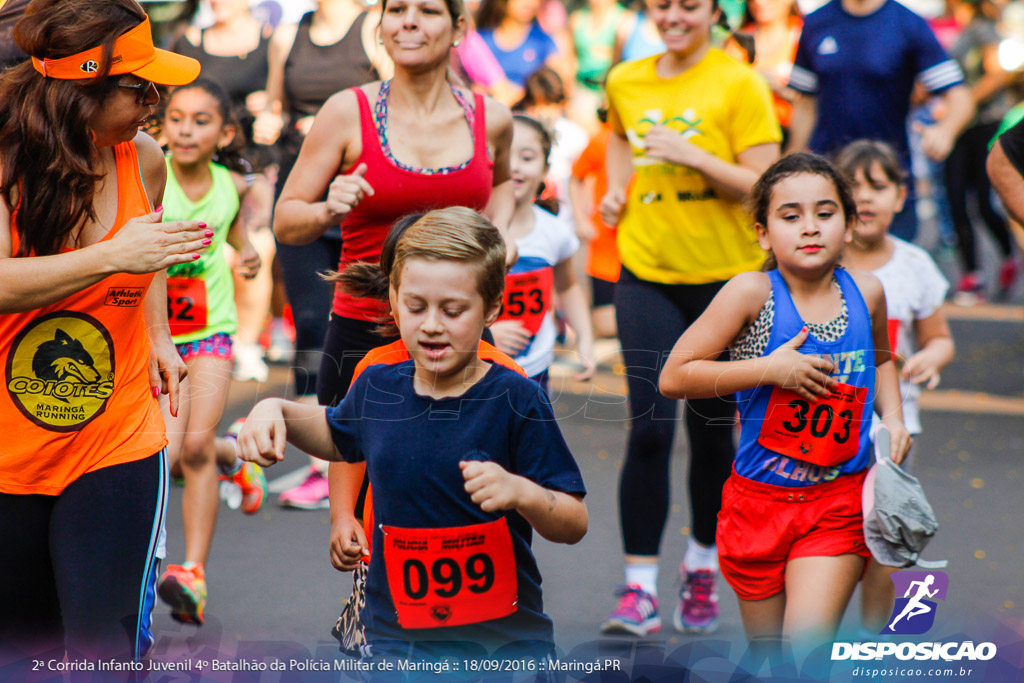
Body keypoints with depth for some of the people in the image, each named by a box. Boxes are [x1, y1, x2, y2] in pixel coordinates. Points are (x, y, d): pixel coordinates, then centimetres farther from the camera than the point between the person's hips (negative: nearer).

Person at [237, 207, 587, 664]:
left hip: (506, 638, -2)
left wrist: (521, 492, -31)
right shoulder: (377, 389, 1)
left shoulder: (514, 399, -11)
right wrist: (277, 412, 10)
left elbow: (574, 526, -12)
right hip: (398, 634, 2)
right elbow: (337, 436, 28)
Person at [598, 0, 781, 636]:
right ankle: (639, 588, -5)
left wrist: (694, 156, -23)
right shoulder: (625, 81, 6)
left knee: (712, 432, 10)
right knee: (650, 429, -9)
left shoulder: (740, 84, -7)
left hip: (727, 277, -2)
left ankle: (702, 566, 31)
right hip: (647, 273, 2)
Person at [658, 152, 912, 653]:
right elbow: (673, 377, -13)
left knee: (807, 651, -16)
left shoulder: (866, 293, 0)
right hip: (759, 499, -1)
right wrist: (769, 370, -18)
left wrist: (892, 416, 6)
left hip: (839, 504, 1)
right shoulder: (752, 292, -12)